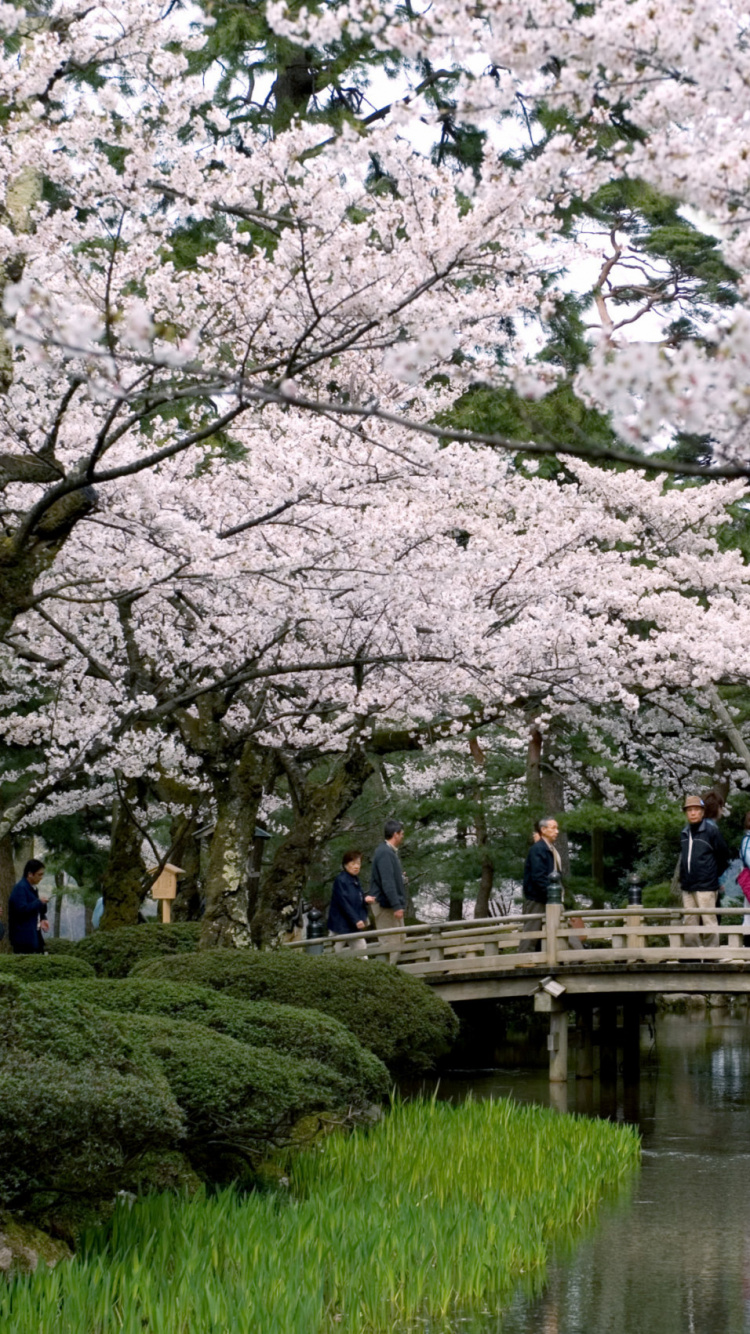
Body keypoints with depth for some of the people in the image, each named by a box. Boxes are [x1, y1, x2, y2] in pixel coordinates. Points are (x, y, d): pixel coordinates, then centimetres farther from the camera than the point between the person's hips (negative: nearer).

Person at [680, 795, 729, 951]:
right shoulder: (684, 833, 13)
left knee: (708, 920, -6)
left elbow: (723, 855, 0)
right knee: (689, 921, 8)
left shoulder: (711, 830, -5)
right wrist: (682, 879, 15)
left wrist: (715, 875, 6)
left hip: (705, 887, -6)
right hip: (687, 887, 6)